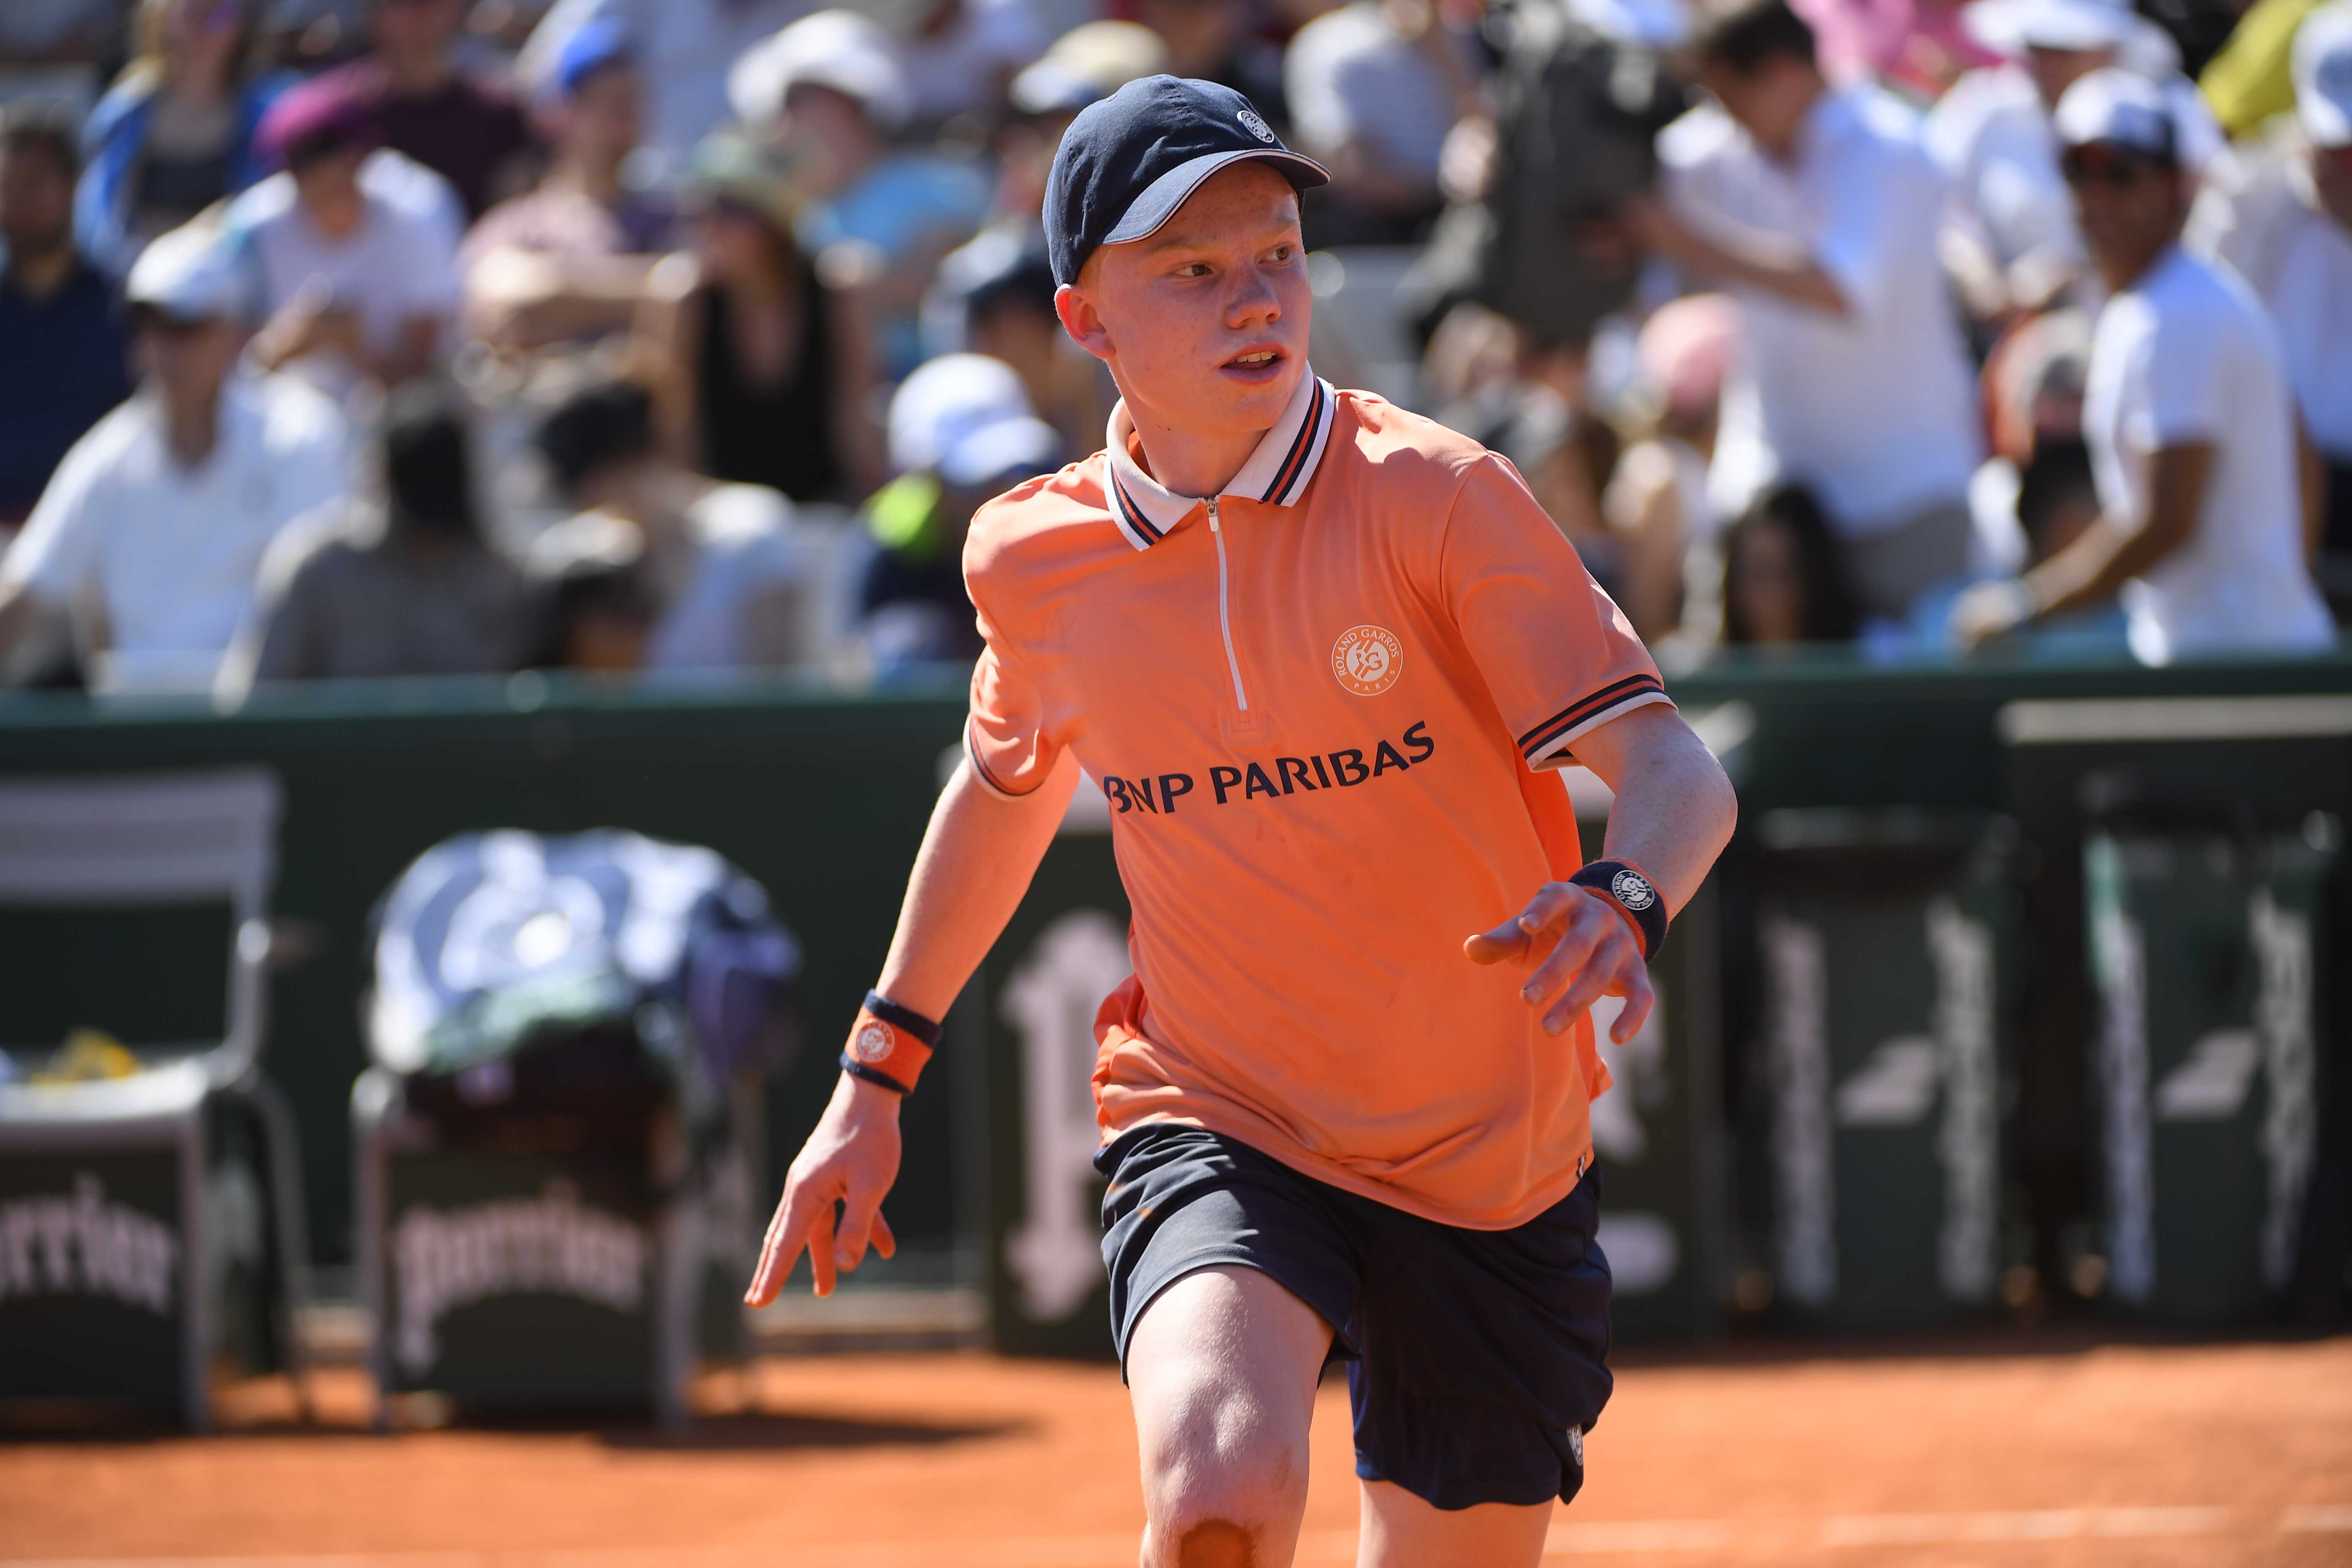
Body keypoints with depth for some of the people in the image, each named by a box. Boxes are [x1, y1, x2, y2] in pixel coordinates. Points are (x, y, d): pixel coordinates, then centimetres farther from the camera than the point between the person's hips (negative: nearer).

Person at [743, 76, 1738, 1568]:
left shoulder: (1436, 497, -12)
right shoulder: (1036, 557, -1)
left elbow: (1675, 770, -18)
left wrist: (1624, 902, -41)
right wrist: (875, 1079, 23)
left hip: (1496, 1171, 0)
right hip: (1218, 1141, 0)